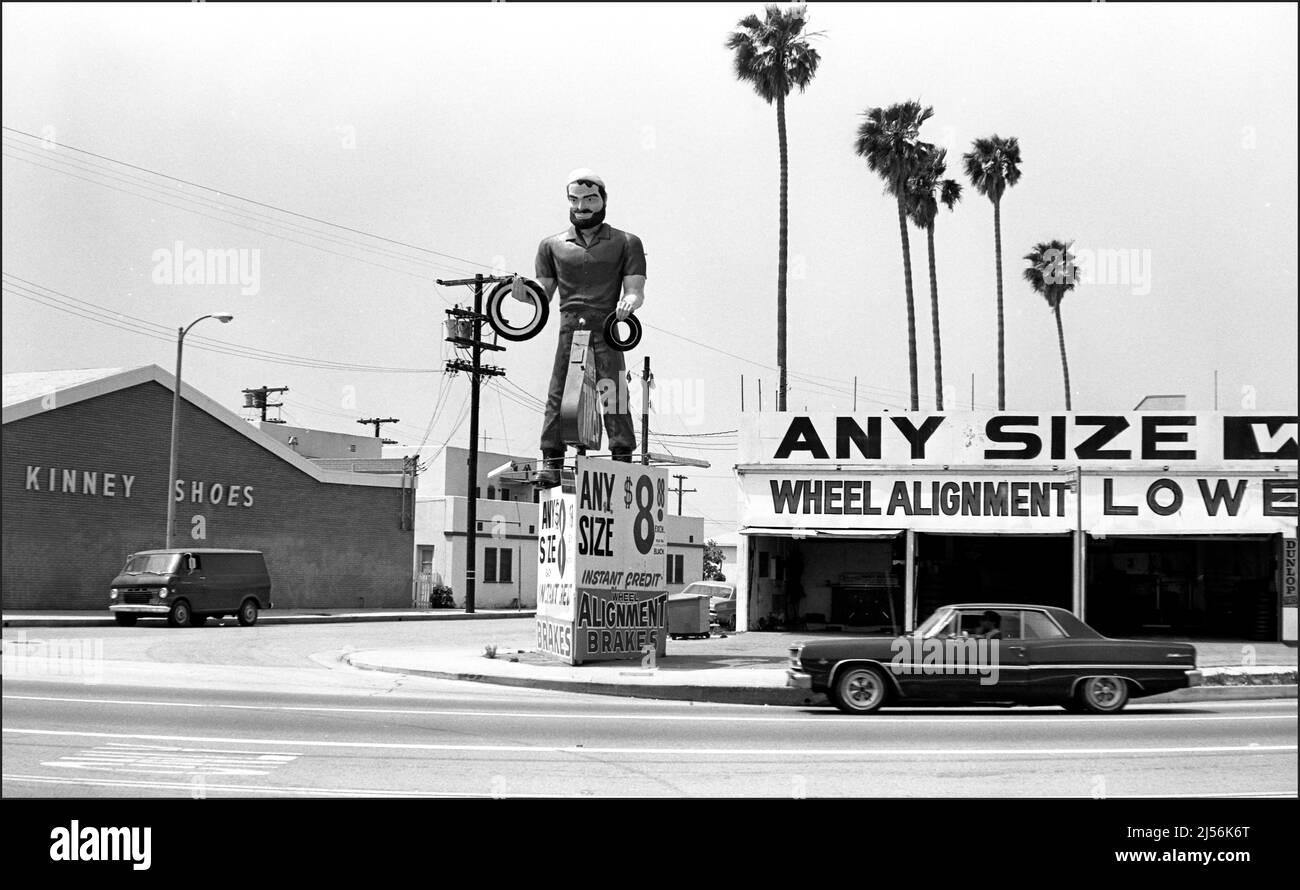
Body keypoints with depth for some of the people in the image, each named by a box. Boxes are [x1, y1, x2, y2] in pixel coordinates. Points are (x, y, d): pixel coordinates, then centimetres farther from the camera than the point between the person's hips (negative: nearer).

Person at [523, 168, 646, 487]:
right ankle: (551, 463, -5)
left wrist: (629, 302, -16)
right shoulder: (552, 245, 19)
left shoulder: (626, 243, 15)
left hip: (606, 328, -1)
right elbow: (544, 293, 16)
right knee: (557, 395, -8)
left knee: (615, 395, -10)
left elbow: (635, 289, 7)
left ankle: (623, 460, -6)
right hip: (569, 329, 1)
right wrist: (523, 292, -5)